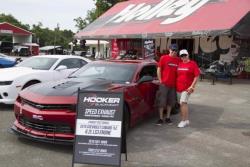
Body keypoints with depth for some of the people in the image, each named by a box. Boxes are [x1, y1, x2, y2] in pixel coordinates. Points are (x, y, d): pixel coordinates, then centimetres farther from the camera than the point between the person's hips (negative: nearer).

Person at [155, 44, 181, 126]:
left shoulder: (179, 60, 5)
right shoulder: (163, 58, -3)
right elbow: (159, 70, 0)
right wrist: (160, 81, -5)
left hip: (173, 85, 4)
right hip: (164, 84, -3)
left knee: (171, 102, 12)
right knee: (162, 101, 0)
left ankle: (168, 117, 24)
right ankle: (161, 118, 10)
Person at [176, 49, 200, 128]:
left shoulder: (193, 64, -4)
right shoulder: (179, 64, 10)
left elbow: (197, 76, -7)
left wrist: (192, 86, -14)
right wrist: (175, 85, 11)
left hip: (187, 88, -6)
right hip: (178, 87, 6)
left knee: (183, 102, -15)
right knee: (181, 103, 10)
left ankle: (184, 121, -7)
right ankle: (186, 120, 22)